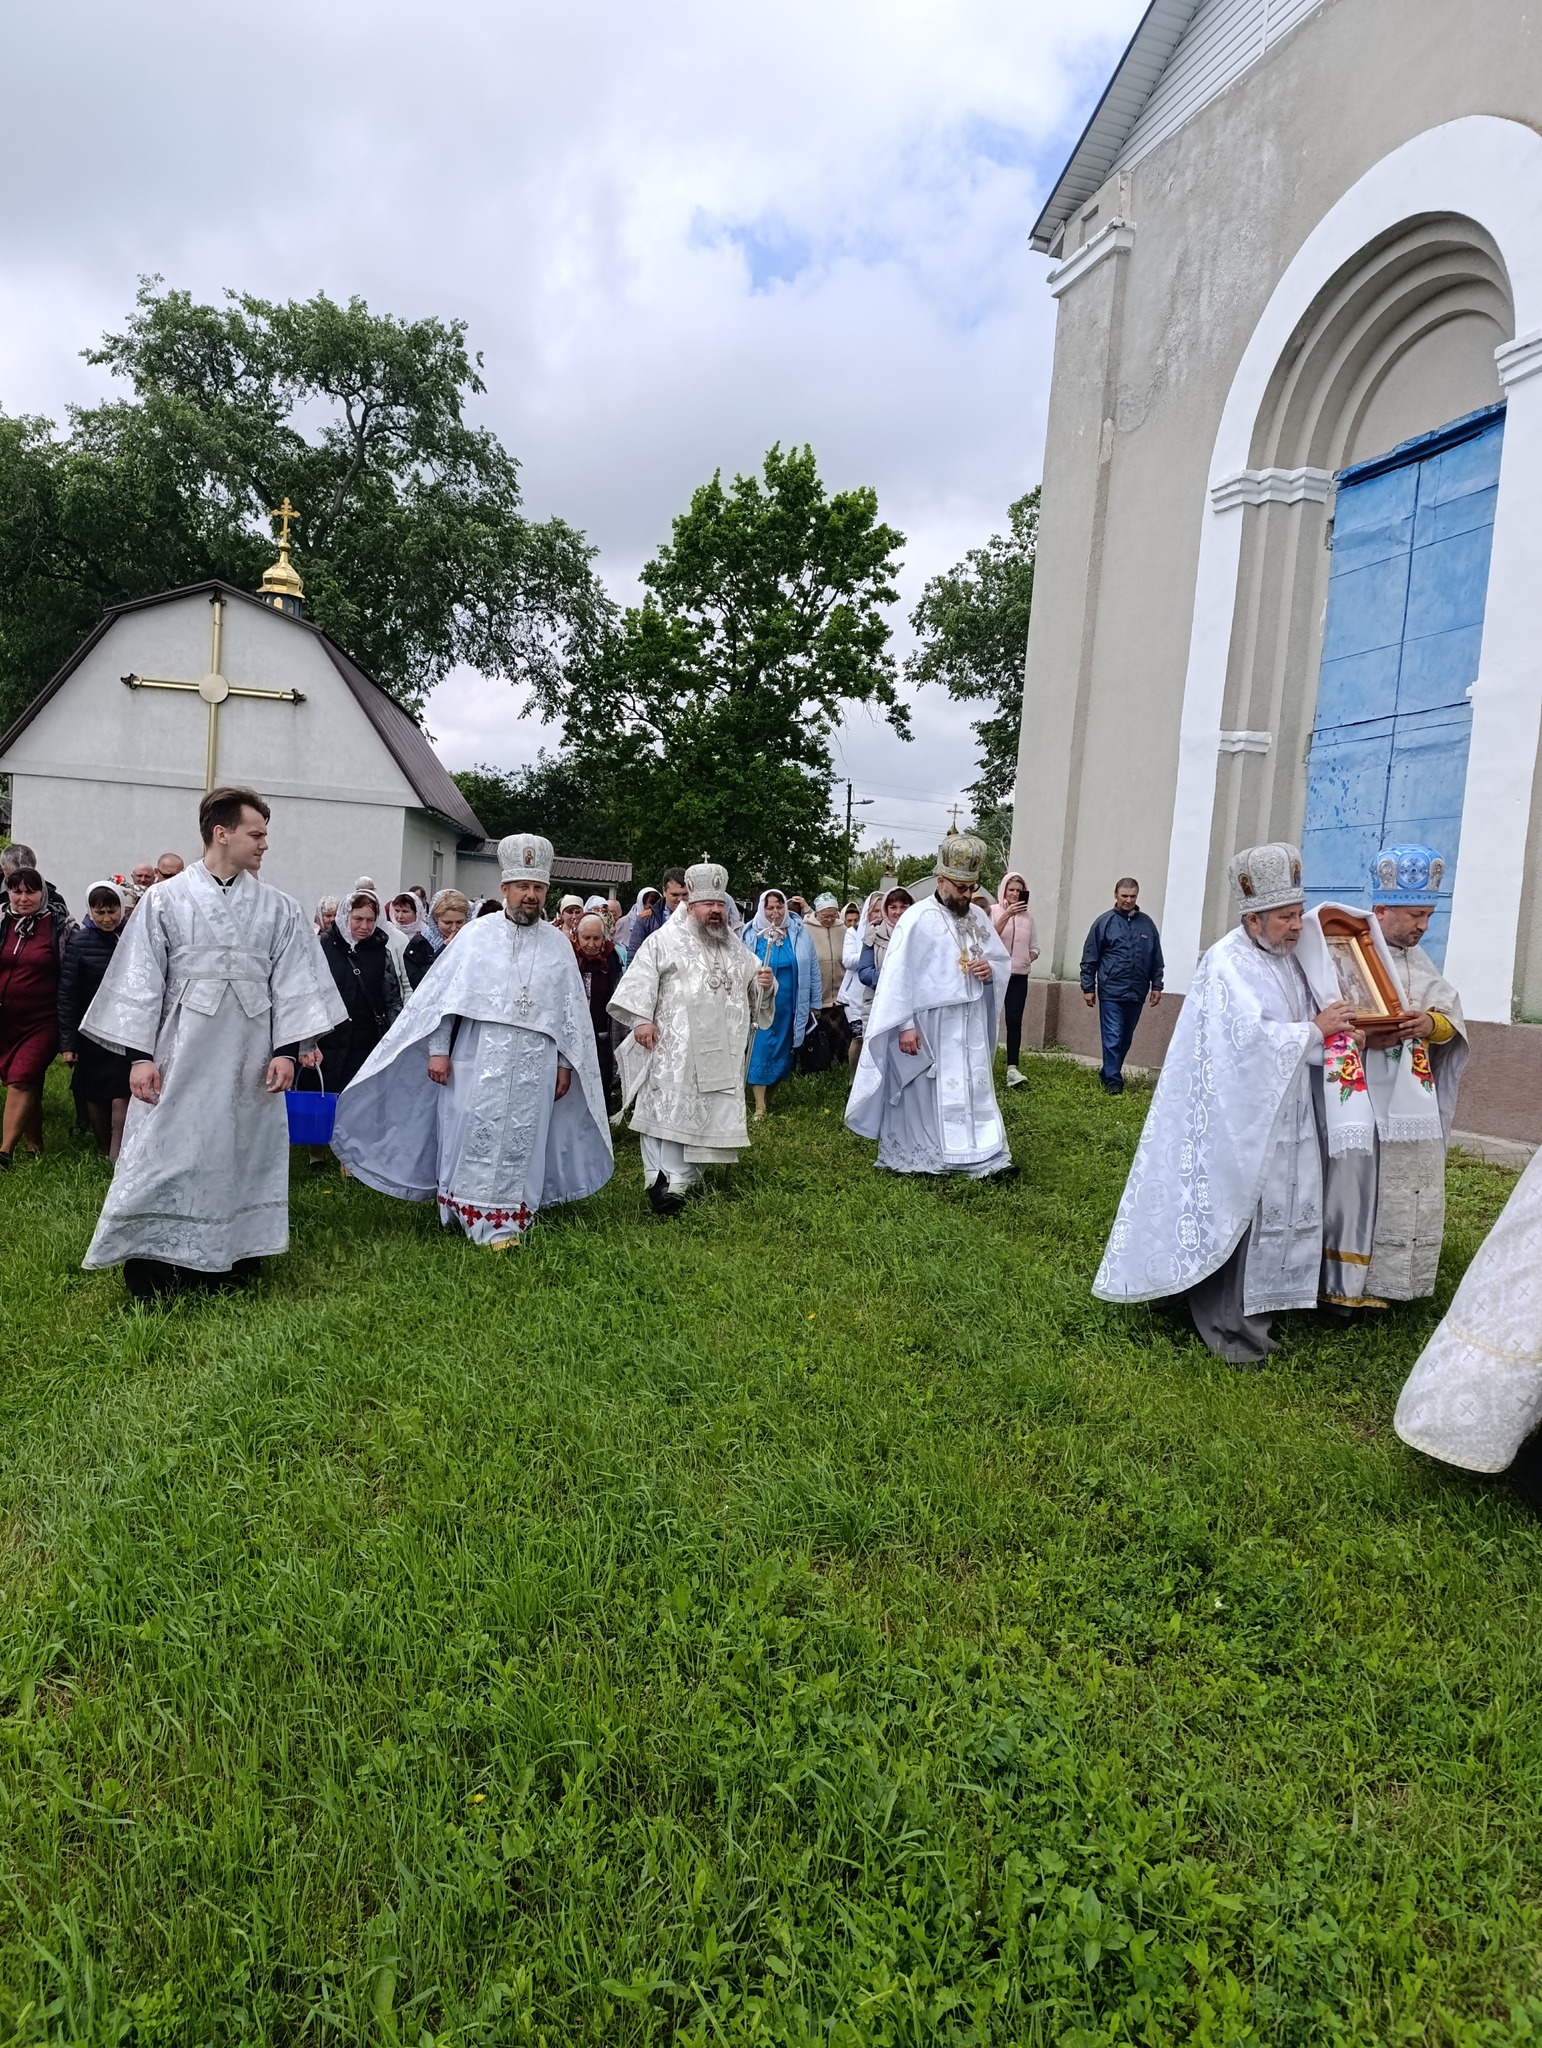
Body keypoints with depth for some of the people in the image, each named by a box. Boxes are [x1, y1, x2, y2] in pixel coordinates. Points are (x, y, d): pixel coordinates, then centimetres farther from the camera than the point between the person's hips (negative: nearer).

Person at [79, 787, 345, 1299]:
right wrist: (139, 1054, -6)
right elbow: (141, 979, 0)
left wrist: (287, 1049, -5)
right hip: (181, 1052, -2)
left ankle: (231, 1258, 21)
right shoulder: (166, 899, 1)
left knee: (242, 1153, 9)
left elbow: (292, 982, 3)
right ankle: (153, 1268, 8)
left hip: (249, 1056, 2)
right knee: (167, 1154, -1)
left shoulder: (278, 908, 5)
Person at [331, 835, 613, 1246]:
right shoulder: (477, 934, 1)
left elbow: (572, 1010, 9)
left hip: (535, 1065, 2)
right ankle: (465, 1213, 14)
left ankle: (505, 1223, 14)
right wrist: (438, 1049, -5)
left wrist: (566, 1063, 7)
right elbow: (444, 993, 1)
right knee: (471, 1138, 1)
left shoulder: (559, 944, 6)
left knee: (521, 1143, 5)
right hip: (478, 1059, -1)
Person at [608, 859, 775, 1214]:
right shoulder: (665, 940, 0)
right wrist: (641, 1020, -17)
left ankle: (686, 1177, 20)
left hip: (720, 1050, 6)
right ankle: (662, 1182, -11)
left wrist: (765, 983, 1)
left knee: (707, 1112, 9)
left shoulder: (735, 946, 17)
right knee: (668, 1109, -10)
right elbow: (641, 980, -6)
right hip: (673, 1047, -6)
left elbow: (753, 988, 23)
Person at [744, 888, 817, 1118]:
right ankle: (760, 1106, -1)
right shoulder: (751, 935, -4)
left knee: (783, 1051, 11)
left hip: (790, 1006, 2)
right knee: (760, 1051, -4)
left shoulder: (799, 933, -1)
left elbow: (812, 969, 5)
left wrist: (814, 1002, 6)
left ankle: (769, 1095, 28)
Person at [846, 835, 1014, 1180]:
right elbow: (899, 976, -15)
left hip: (971, 1025, 5)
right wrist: (905, 1026, -18)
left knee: (976, 1090, 4)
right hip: (927, 1025, -5)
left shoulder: (979, 918, 7)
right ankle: (910, 1158, 18)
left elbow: (1003, 961, 17)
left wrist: (991, 970, -7)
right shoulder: (917, 920, -12)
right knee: (921, 1092, 5)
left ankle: (986, 1158, 6)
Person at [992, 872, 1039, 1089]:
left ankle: (1012, 1068, -9)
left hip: (1019, 976, 2)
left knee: (1014, 1020, -6)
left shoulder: (1027, 915, 8)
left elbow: (1034, 947, 14)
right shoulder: (993, 911, -3)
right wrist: (1007, 914, -26)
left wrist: (1028, 959, -6)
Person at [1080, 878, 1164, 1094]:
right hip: (1111, 992, -4)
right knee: (1112, 1038, -7)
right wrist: (1088, 987, -4)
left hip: (1137, 994, 4)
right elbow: (1089, 959, -1)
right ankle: (1113, 1081, -3)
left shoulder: (1147, 924, 9)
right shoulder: (1104, 922, -1)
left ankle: (1109, 1074, 26)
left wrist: (1156, 986, 9)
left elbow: (1157, 960, 14)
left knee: (1125, 1040, 12)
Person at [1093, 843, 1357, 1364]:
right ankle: (1227, 1325, 8)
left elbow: (1302, 1025, 19)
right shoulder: (1227, 964, -15)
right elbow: (1250, 1035, -23)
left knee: (1275, 1213, 11)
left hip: (1281, 1117, 8)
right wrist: (1314, 1031, -14)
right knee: (1232, 1213, -1)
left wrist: (1334, 1026, 0)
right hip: (1237, 1120, -8)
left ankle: (1256, 1310, 23)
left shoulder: (1287, 959, 11)